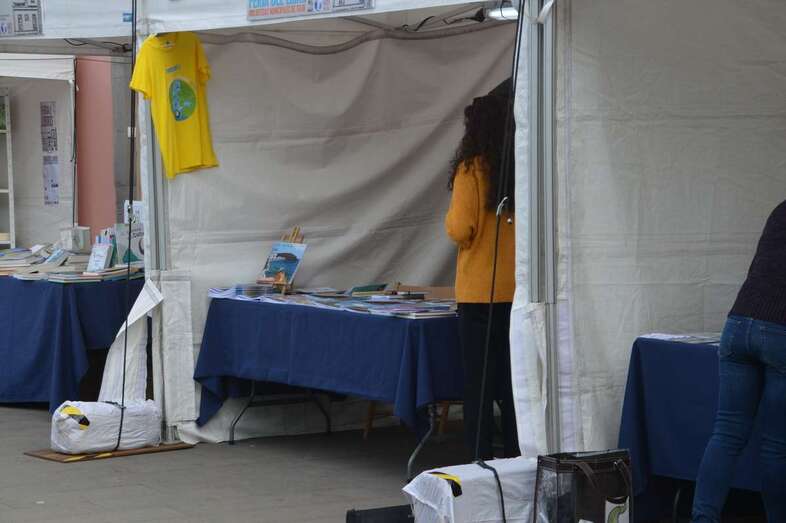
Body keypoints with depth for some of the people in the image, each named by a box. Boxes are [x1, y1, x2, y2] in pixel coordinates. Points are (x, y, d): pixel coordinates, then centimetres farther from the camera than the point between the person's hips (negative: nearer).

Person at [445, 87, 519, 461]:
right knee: (514, 387, 12)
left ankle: (481, 462, 2)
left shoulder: (473, 169, -9)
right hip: (520, 293, 4)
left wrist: (449, 217, 8)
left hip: (480, 293, -4)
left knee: (478, 387, 3)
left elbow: (461, 230, -13)